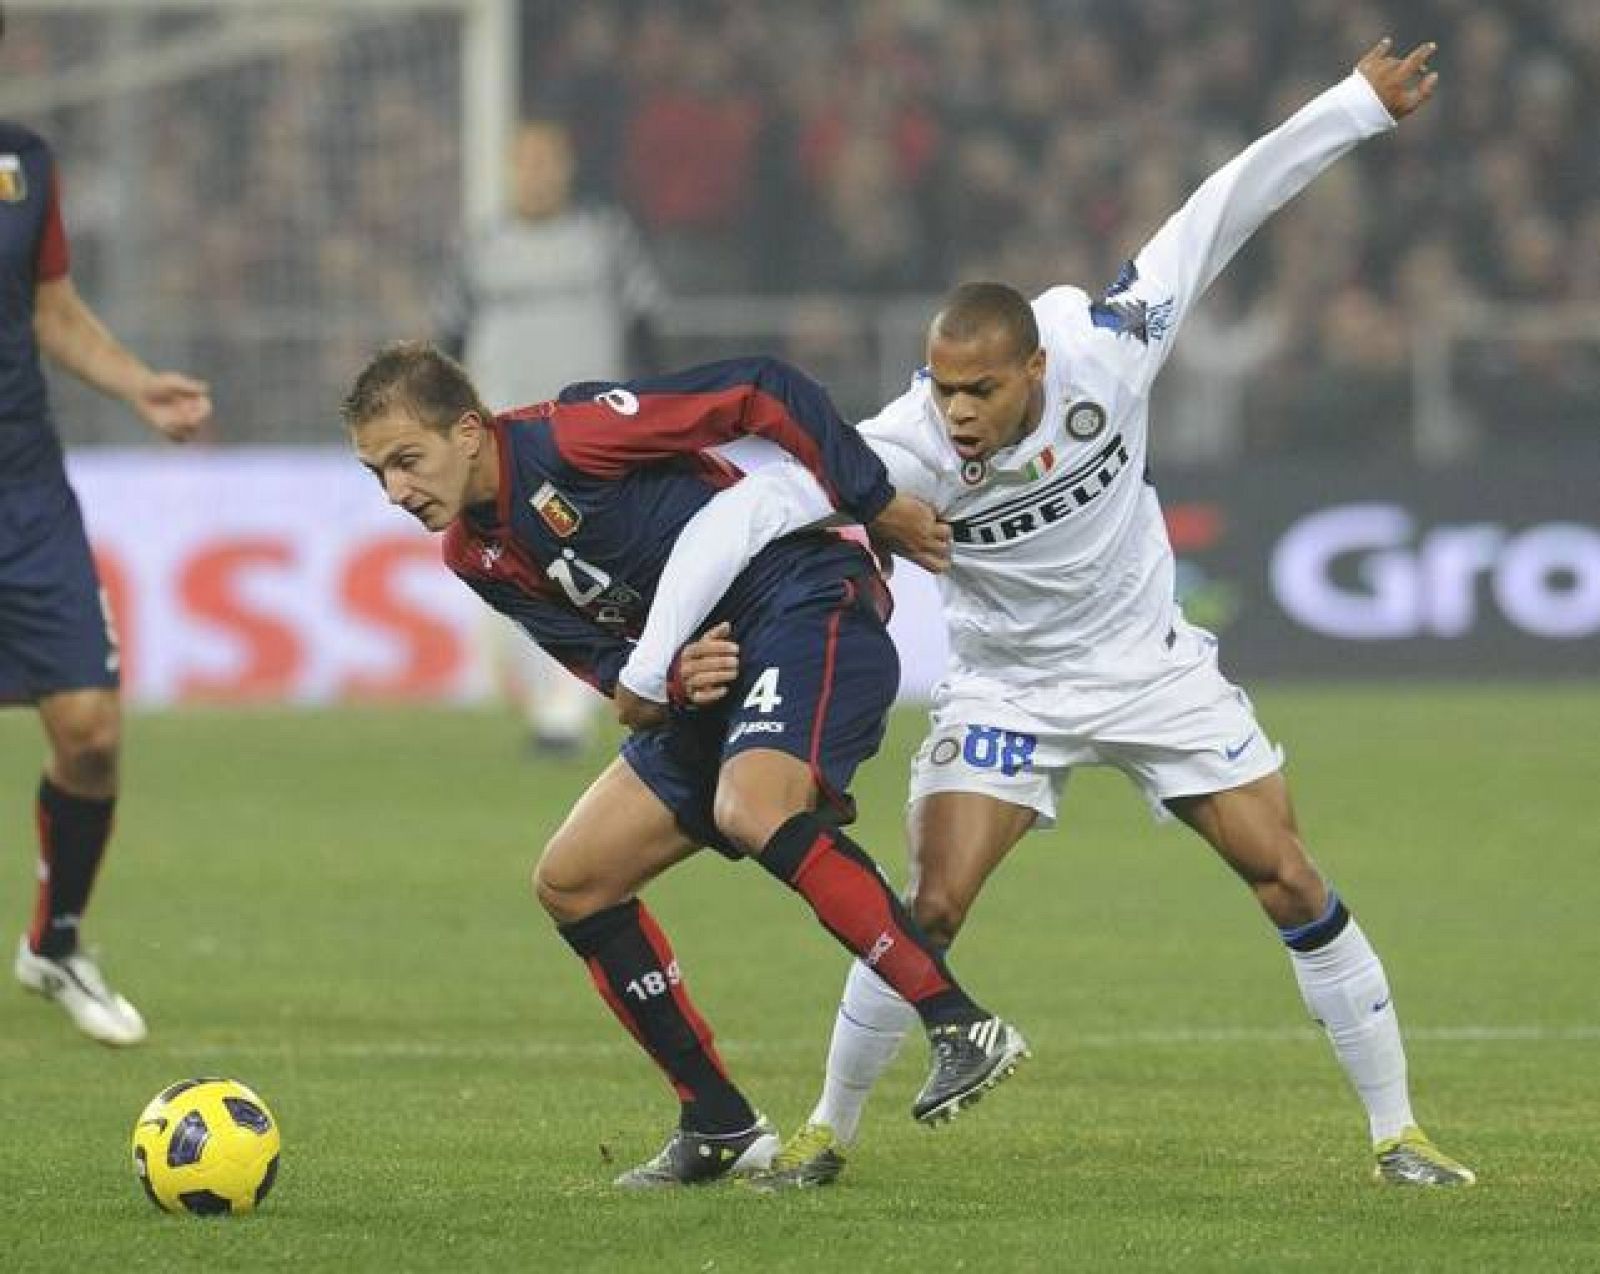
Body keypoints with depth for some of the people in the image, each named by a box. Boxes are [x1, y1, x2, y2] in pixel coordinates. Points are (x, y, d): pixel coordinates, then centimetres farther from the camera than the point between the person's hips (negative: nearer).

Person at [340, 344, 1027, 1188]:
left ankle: (961, 1025, -32)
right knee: (570, 882, 6)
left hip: (810, 609, -9)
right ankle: (718, 1126, 10)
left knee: (751, 808, -35)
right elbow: (605, 662, 5)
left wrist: (876, 506, -14)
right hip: (708, 674, 9)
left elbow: (765, 393, -17)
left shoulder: (566, 436, -18)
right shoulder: (476, 556, 7)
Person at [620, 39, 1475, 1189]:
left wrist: (1361, 103, -10)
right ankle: (829, 1133, 7)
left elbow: (1223, 211, -15)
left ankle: (1396, 1130, 11)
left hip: (1155, 665, 2)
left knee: (1291, 883, -1)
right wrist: (667, 651, -48)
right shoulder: (910, 449, -29)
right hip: (1007, 692, -2)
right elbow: (752, 508, -36)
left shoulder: (1104, 348, -24)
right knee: (929, 911, -13)